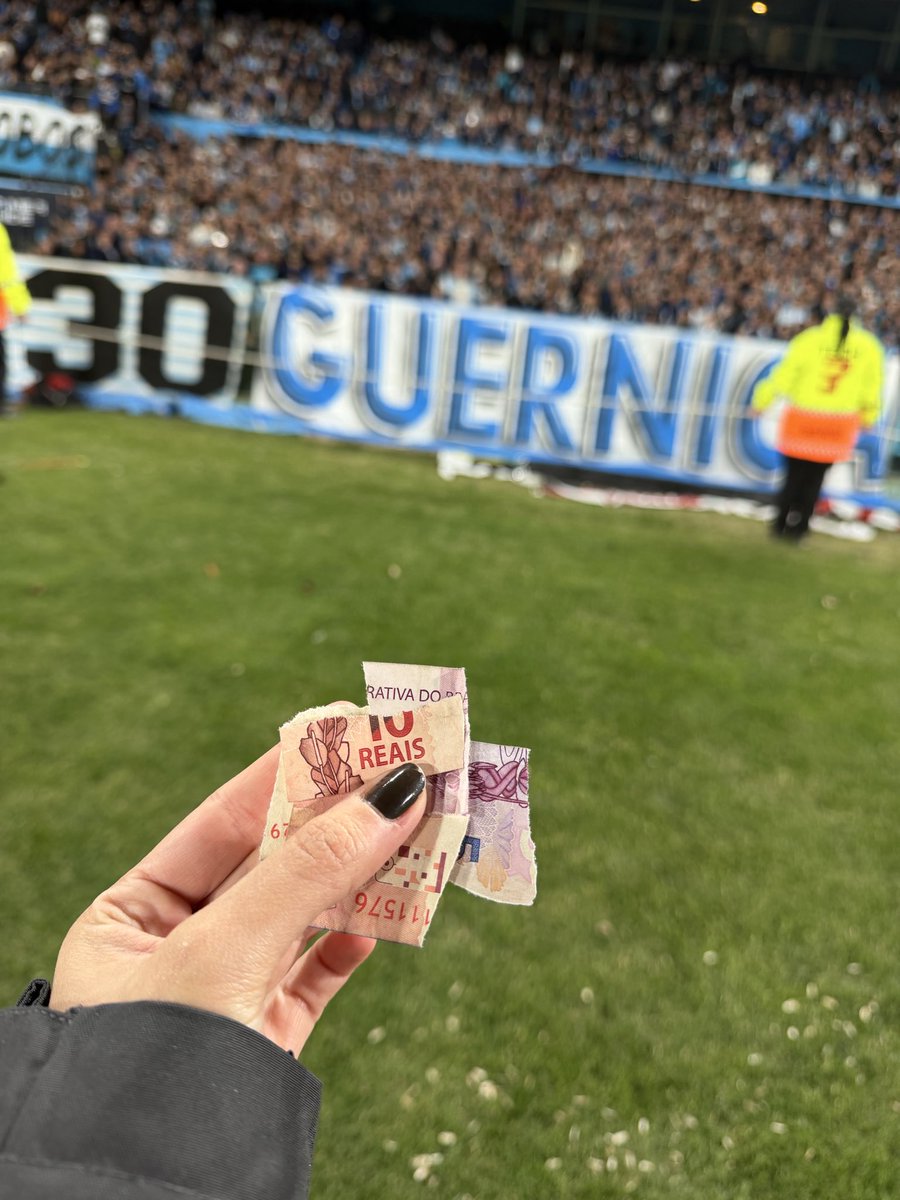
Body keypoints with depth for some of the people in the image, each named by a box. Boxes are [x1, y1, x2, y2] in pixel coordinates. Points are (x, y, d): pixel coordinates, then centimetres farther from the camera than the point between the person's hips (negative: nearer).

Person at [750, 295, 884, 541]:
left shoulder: (810, 339, -7)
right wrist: (868, 416, 20)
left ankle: (782, 523, 12)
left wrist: (761, 401, 3)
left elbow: (784, 374, -8)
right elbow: (872, 387, 5)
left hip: (803, 419, -1)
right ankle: (798, 528, 11)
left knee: (795, 473, 11)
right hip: (840, 425, 1)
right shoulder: (869, 346, 1)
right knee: (815, 478, 11)